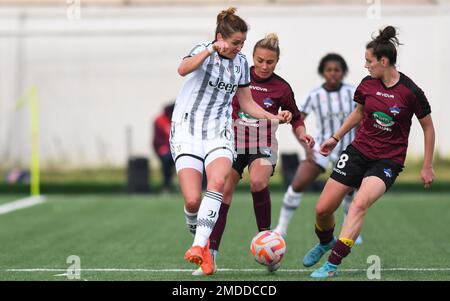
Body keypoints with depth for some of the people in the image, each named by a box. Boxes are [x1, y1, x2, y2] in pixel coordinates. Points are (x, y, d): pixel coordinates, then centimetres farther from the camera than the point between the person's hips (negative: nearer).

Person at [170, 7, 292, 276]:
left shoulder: (241, 62, 10)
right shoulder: (203, 51, -7)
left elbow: (247, 103, 19)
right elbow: (183, 69, -30)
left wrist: (275, 118, 7)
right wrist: (211, 50, -38)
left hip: (219, 132, 3)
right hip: (188, 130, -3)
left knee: (217, 182, -28)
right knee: (192, 200, -14)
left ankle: (199, 248, -30)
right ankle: (199, 238, 18)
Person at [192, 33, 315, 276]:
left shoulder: (281, 88, -1)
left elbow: (295, 118, 11)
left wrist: (302, 135, -5)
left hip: (263, 146, -2)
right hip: (234, 142, 2)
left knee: (258, 183, -30)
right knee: (223, 193, -8)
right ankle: (211, 254, -6)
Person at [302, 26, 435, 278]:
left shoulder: (411, 92, -14)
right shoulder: (367, 84, -1)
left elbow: (428, 127, -1)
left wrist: (428, 167, 0)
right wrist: (336, 138, 22)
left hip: (389, 160, -5)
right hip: (359, 151, 5)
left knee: (361, 203, -32)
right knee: (322, 209, -1)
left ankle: (333, 263, -28)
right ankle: (325, 243, 35)